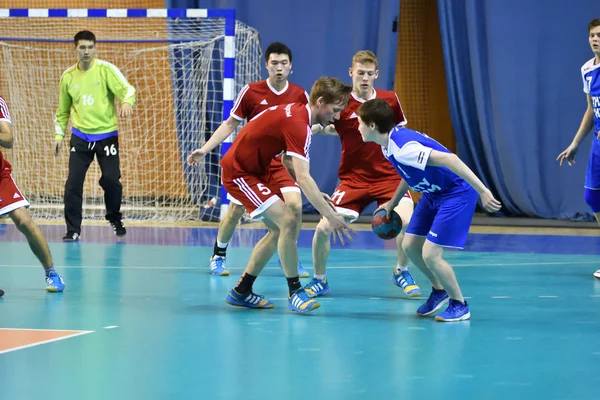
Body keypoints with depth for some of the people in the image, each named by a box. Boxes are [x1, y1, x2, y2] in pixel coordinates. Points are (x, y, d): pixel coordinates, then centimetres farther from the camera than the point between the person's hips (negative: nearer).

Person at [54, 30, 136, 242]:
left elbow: (126, 89, -16)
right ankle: (73, 230, 3)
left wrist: (126, 102, -38)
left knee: (111, 180, -3)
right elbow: (63, 109, 16)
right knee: (73, 182, -7)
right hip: (80, 137, 2)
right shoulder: (68, 76, 4)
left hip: (106, 135, -2)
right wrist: (59, 134, 11)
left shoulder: (106, 69, -6)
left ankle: (115, 219, 25)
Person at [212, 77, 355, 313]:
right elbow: (303, 177, -33)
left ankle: (241, 292, 21)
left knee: (278, 229, 14)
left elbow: (289, 162, 15)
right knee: (288, 222, -19)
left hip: (253, 169, 11)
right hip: (239, 173, -11)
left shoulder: (295, 112, 5)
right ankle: (294, 292, -9)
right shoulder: (298, 124, -25)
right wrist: (331, 216, -37)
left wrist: (316, 195, 5)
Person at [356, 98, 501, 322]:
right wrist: (392, 203, 25)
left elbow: (449, 159, -36)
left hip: (456, 193, -10)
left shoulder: (403, 147, -30)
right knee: (410, 246, 11)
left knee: (430, 254, -12)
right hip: (433, 193, 10)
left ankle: (459, 305, 8)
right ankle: (439, 291, 32)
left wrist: (482, 191, -38)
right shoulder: (389, 145, 1)